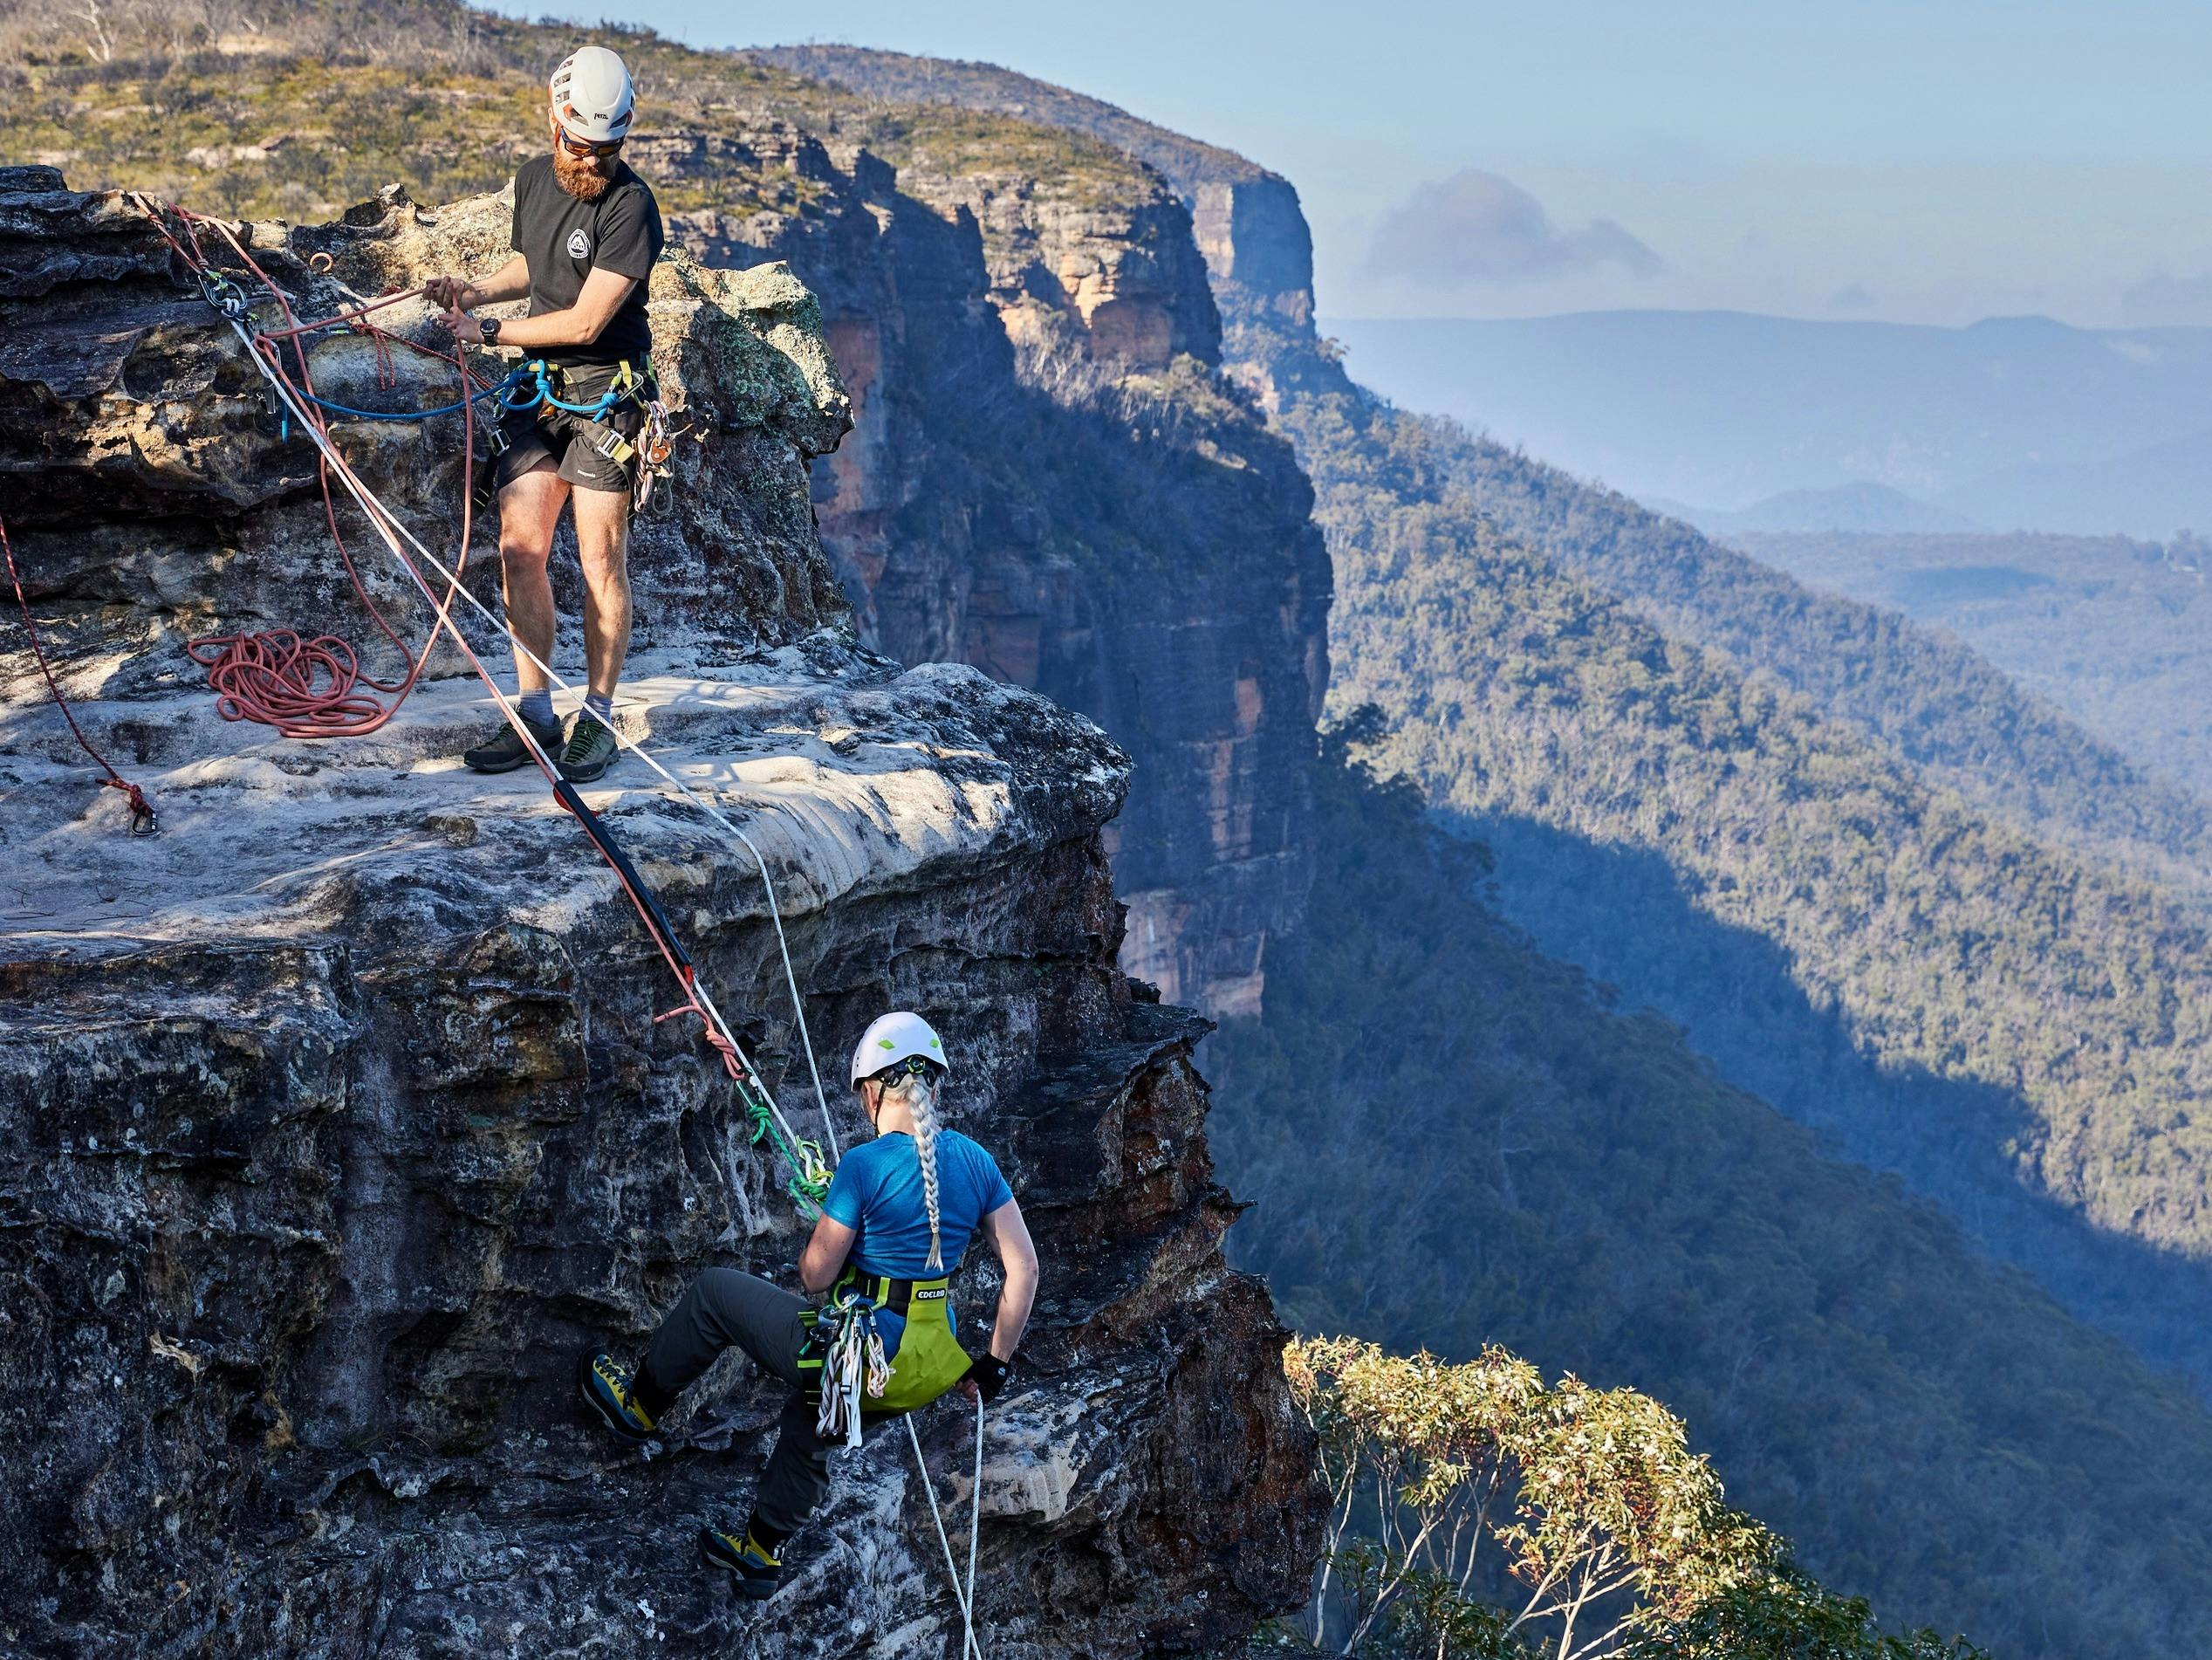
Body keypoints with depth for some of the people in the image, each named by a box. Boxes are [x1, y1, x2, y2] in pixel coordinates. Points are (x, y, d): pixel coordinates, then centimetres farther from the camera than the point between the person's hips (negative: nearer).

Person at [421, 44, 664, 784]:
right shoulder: (532, 179, 6)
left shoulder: (630, 205, -17)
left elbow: (585, 322, -18)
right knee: (519, 548, 1)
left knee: (600, 560, -5)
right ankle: (533, 714, 9)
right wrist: (474, 290, 6)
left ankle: (598, 719, 5)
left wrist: (490, 331, -10)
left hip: (606, 391, -6)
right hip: (538, 388, 6)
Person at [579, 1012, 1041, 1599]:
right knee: (809, 1426, 37)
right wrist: (994, 1365, 8)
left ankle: (637, 1405, 33)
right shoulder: (975, 1160, -1)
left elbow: (815, 1276, -12)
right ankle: (760, 1551, 52)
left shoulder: (864, 1165, -18)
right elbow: (1024, 1269, -1)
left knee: (713, 1292, 16)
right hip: (930, 1368, 6)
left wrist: (819, 1244, 12)